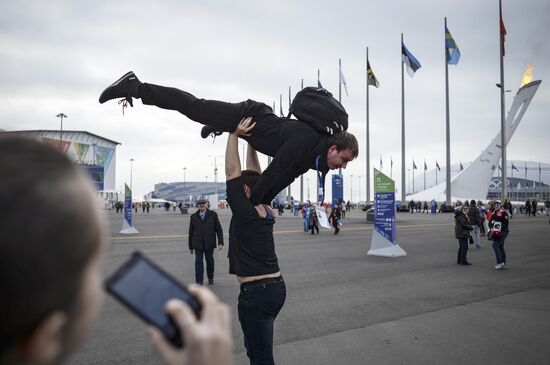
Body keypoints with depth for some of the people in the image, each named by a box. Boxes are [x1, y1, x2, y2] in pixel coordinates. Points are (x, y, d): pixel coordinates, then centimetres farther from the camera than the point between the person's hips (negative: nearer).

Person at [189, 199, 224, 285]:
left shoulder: (213, 214, 1)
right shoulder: (193, 216, 5)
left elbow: (219, 229, 0)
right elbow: (191, 232, 10)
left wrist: (220, 242, -8)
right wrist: (190, 246, 10)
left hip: (209, 243, 0)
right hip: (198, 244, 0)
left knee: (210, 261, 10)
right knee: (198, 262, -6)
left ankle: (210, 278, 29)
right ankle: (199, 282, -3)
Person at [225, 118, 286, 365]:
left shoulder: (244, 212, -14)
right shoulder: (266, 211, 7)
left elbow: (232, 172, -12)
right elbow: (254, 174, 14)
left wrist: (234, 135, -9)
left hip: (256, 293, -9)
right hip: (276, 287, 9)